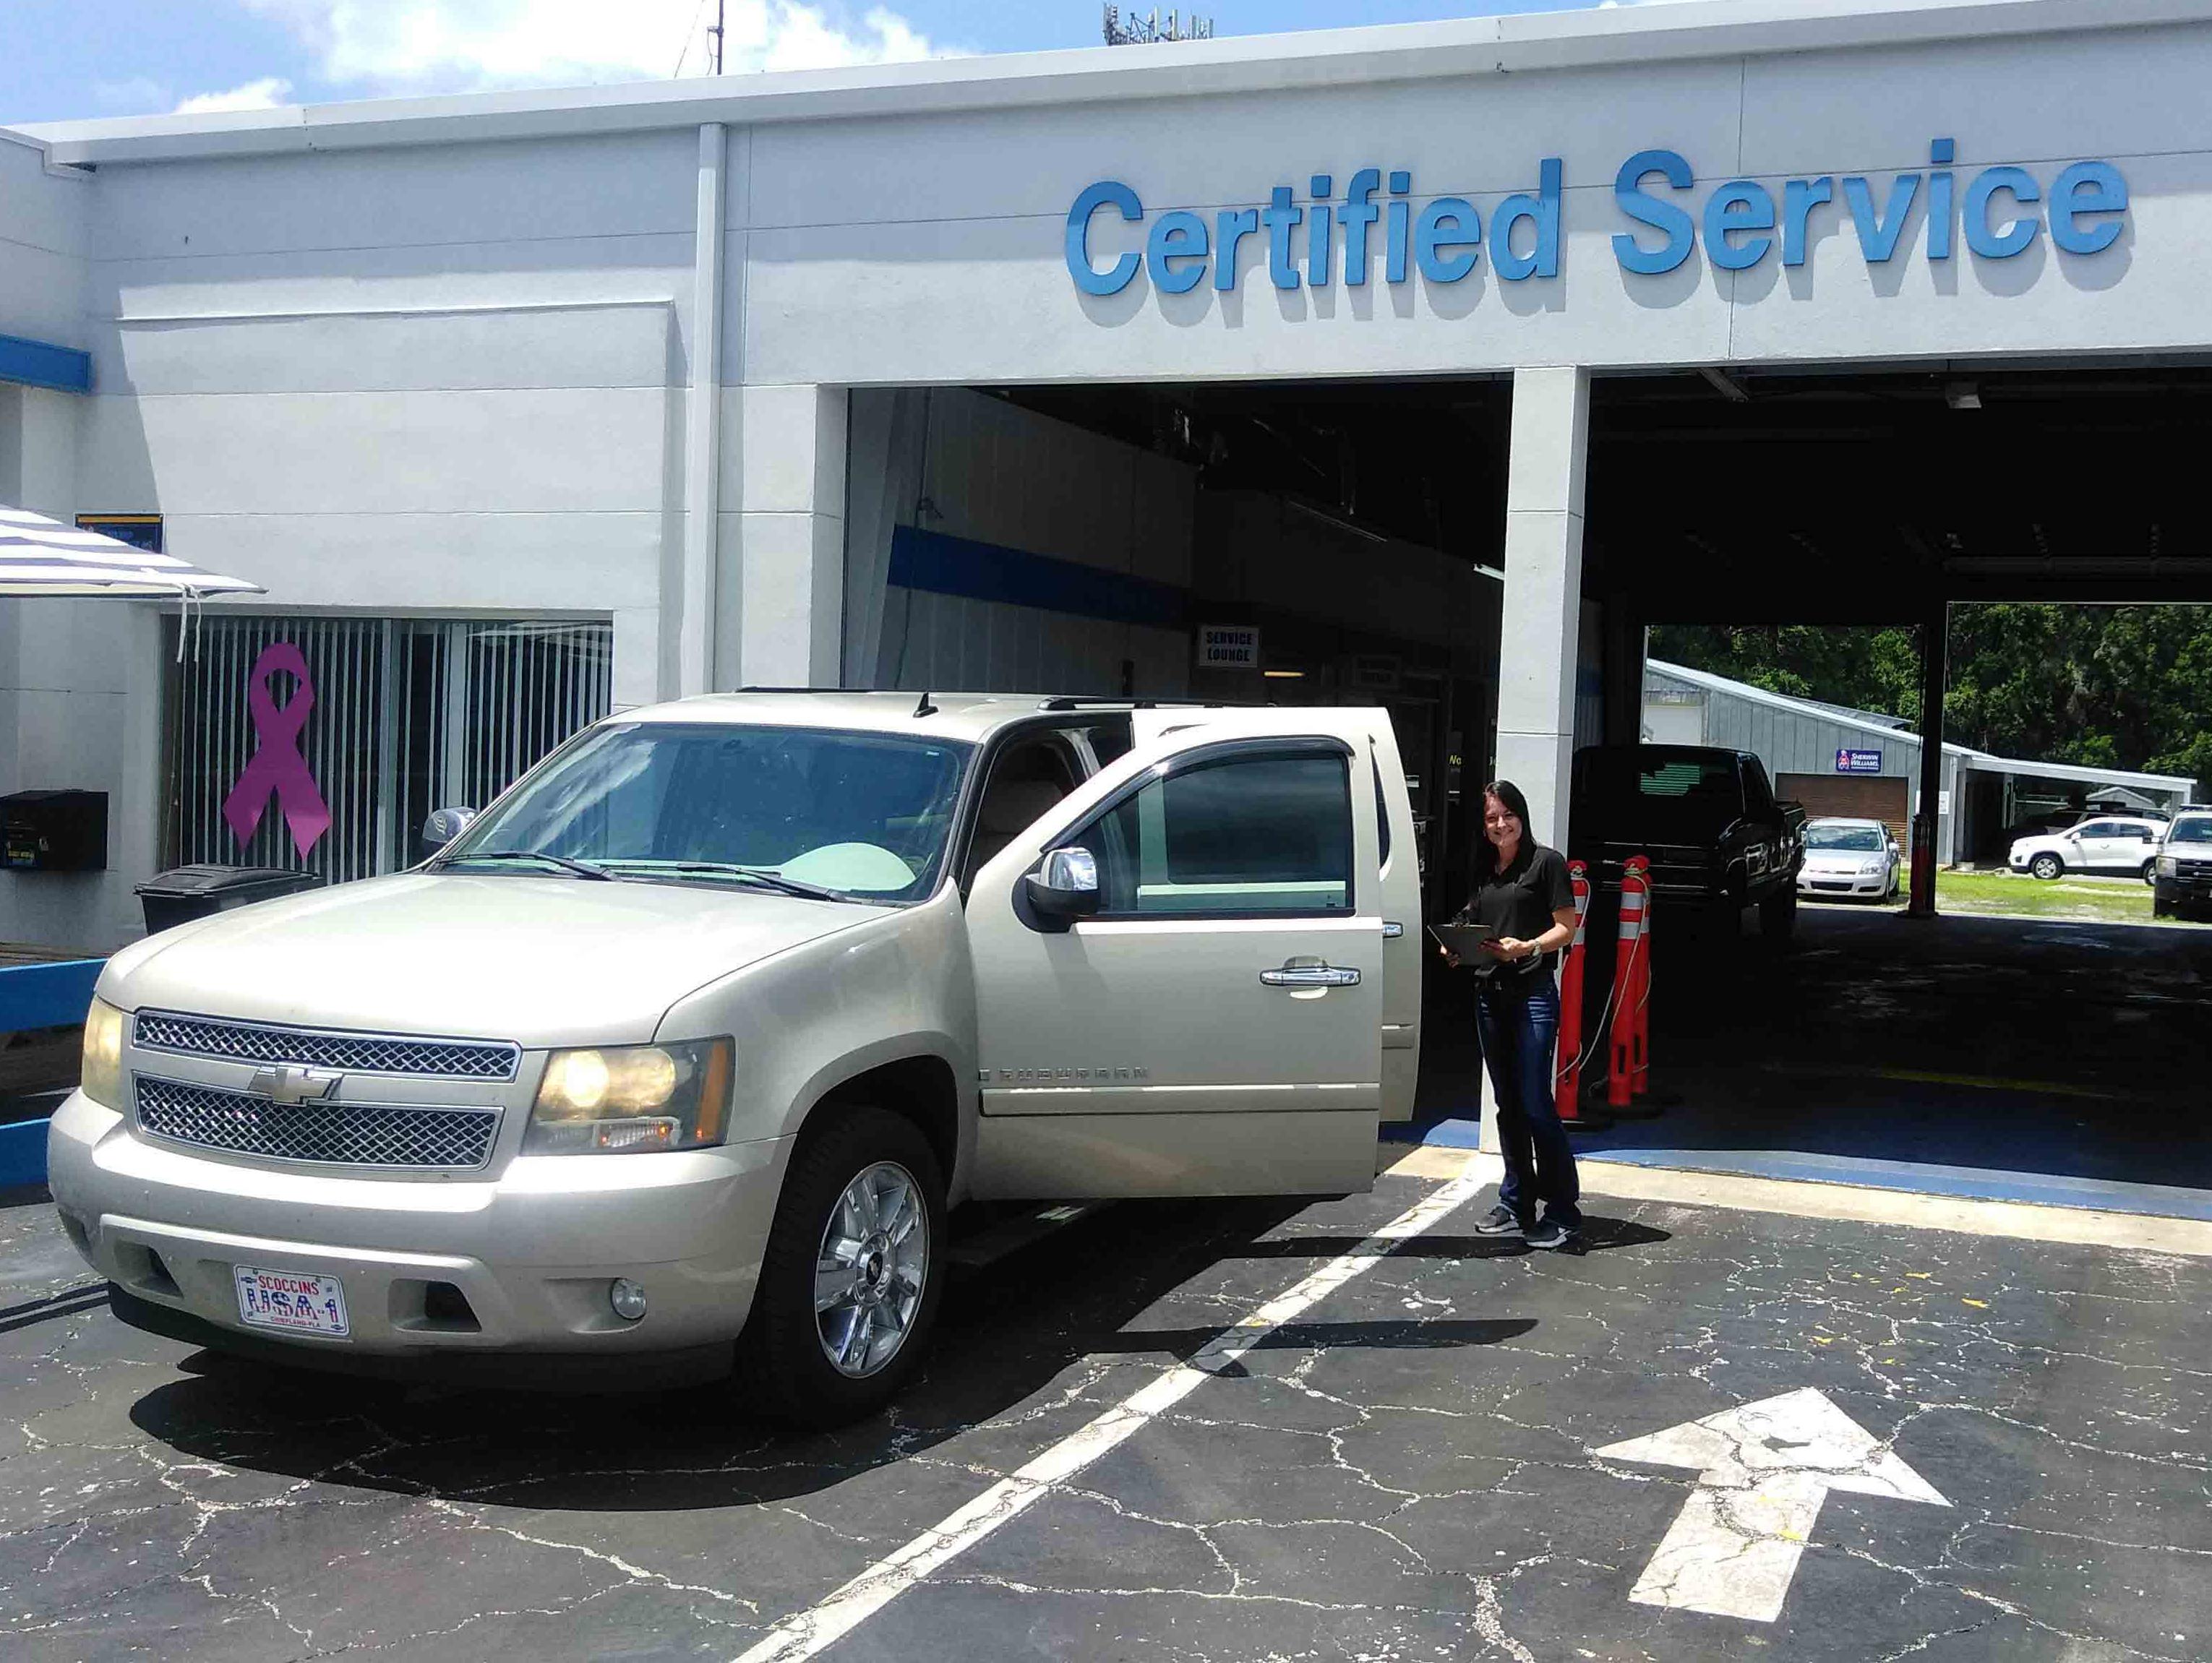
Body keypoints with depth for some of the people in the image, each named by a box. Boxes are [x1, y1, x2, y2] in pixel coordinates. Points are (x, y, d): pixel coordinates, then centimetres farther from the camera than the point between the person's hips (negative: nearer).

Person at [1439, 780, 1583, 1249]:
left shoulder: (1546, 862, -3)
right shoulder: (1482, 871, 16)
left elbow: (1566, 928, -5)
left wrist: (1526, 948, -20)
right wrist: (1458, 948, 0)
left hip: (1533, 994, -7)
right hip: (1489, 994, 7)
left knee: (1535, 1104, -10)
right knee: (1508, 1105, 12)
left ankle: (1563, 1214, -5)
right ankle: (1516, 1203, 20)